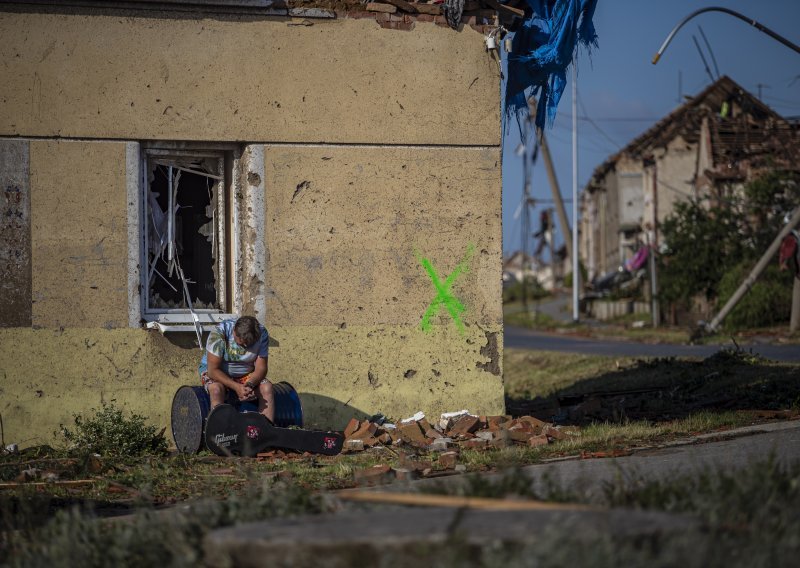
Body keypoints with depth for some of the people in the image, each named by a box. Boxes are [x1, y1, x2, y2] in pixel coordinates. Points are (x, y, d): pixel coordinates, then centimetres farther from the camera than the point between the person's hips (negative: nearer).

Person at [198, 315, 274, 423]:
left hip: (246, 375, 3)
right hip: (217, 373, -3)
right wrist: (236, 387, -37)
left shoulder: (262, 334, -16)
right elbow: (213, 370, -26)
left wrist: (249, 385, -33)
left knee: (267, 388, -24)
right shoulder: (218, 333, -26)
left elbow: (261, 368, -13)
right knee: (216, 390, -36)